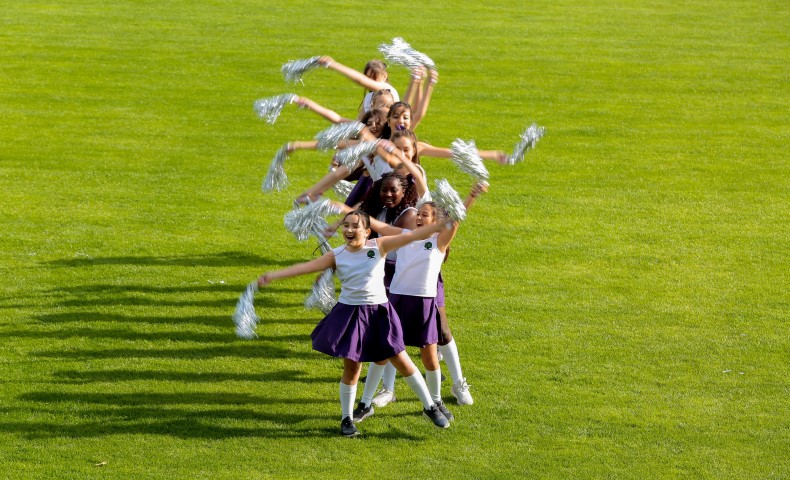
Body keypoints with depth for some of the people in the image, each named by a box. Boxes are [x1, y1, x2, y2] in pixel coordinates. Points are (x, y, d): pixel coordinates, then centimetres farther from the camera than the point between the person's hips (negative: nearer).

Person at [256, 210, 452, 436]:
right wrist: (273, 275, -16)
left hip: (379, 312, 0)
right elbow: (305, 267, -8)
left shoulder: (379, 246, -4)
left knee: (402, 361, 5)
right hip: (349, 314, 0)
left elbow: (411, 236, -9)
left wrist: (439, 225, -16)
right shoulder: (336, 255, -3)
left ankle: (430, 407, 19)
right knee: (351, 367, 4)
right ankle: (347, 419, 20)